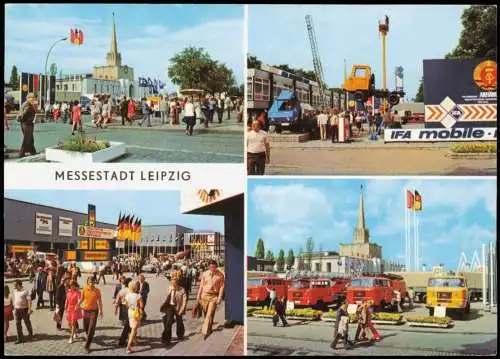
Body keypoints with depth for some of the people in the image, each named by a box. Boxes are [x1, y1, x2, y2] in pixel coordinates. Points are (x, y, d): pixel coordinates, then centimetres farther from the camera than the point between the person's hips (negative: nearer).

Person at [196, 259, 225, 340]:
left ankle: (205, 332, -10)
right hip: (205, 295, 3)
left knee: (210, 314, -10)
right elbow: (201, 285, 10)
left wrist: (219, 297, -9)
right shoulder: (205, 274, 3)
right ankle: (208, 328, 30)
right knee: (206, 313, 11)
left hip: (214, 296, -3)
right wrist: (199, 295, 9)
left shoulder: (220, 275, -5)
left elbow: (221, 286, -3)